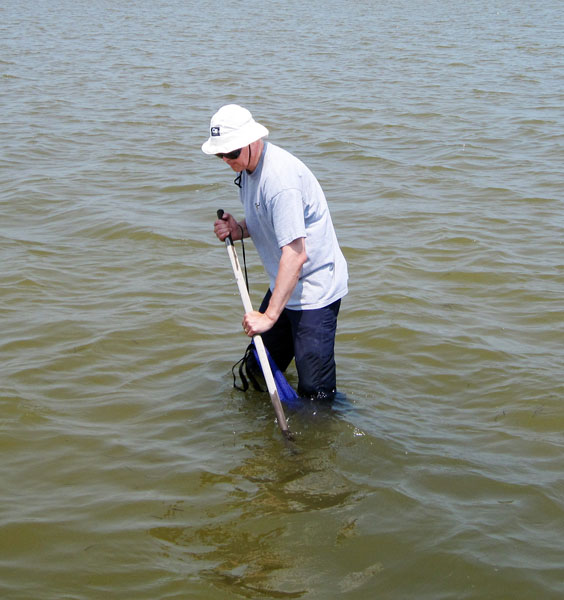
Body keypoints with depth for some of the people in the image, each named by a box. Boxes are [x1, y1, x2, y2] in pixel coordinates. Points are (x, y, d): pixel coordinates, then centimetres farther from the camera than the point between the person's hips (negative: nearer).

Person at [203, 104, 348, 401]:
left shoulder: (280, 176, -27)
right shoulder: (247, 167, 5)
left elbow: (296, 254, -32)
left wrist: (270, 315, -32)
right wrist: (239, 230, -1)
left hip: (315, 288, -10)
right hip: (285, 285, 10)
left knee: (314, 389, -7)